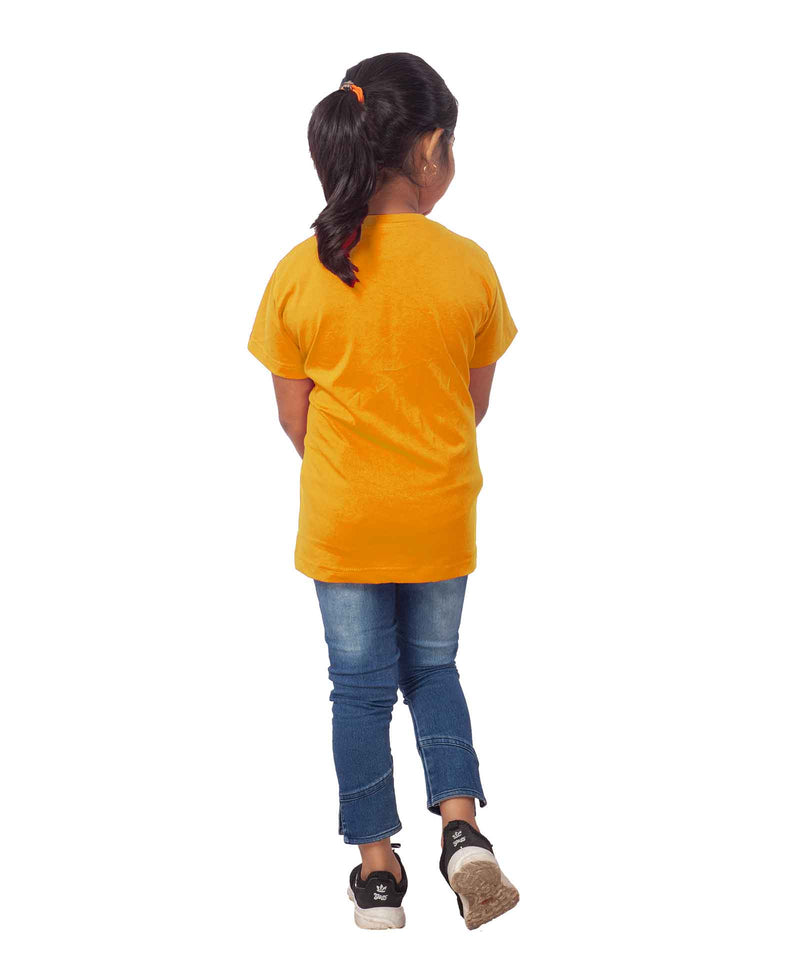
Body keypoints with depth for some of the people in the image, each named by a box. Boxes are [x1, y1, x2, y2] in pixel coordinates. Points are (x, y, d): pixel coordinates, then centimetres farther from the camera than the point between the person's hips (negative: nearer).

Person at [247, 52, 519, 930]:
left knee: (361, 686, 12)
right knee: (431, 668, 20)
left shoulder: (299, 274, -10)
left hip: (341, 520, 0)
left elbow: (295, 417, -3)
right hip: (440, 517, 1)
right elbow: (476, 402, 1)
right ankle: (461, 828, 5)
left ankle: (378, 872, 20)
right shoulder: (467, 265, -10)